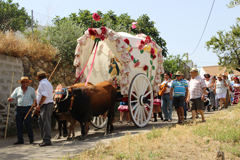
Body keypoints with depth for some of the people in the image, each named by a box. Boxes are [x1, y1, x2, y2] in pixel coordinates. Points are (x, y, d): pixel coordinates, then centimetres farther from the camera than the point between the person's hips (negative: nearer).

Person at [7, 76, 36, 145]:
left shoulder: (31, 90, 7)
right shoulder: (17, 89, 11)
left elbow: (35, 99, 9)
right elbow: (12, 98, 5)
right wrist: (9, 99, -19)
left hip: (27, 108, -3)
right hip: (19, 108, 3)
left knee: (28, 123, -8)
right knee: (19, 124, 1)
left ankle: (31, 138, 8)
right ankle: (20, 139, 8)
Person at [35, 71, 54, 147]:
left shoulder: (42, 83, -9)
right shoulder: (48, 83, 22)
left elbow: (44, 95, -21)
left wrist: (39, 104, -18)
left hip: (46, 105, -10)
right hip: (49, 104, 10)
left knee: (46, 123, -9)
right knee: (41, 122, 12)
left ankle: (47, 140, -8)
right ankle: (45, 139, 14)